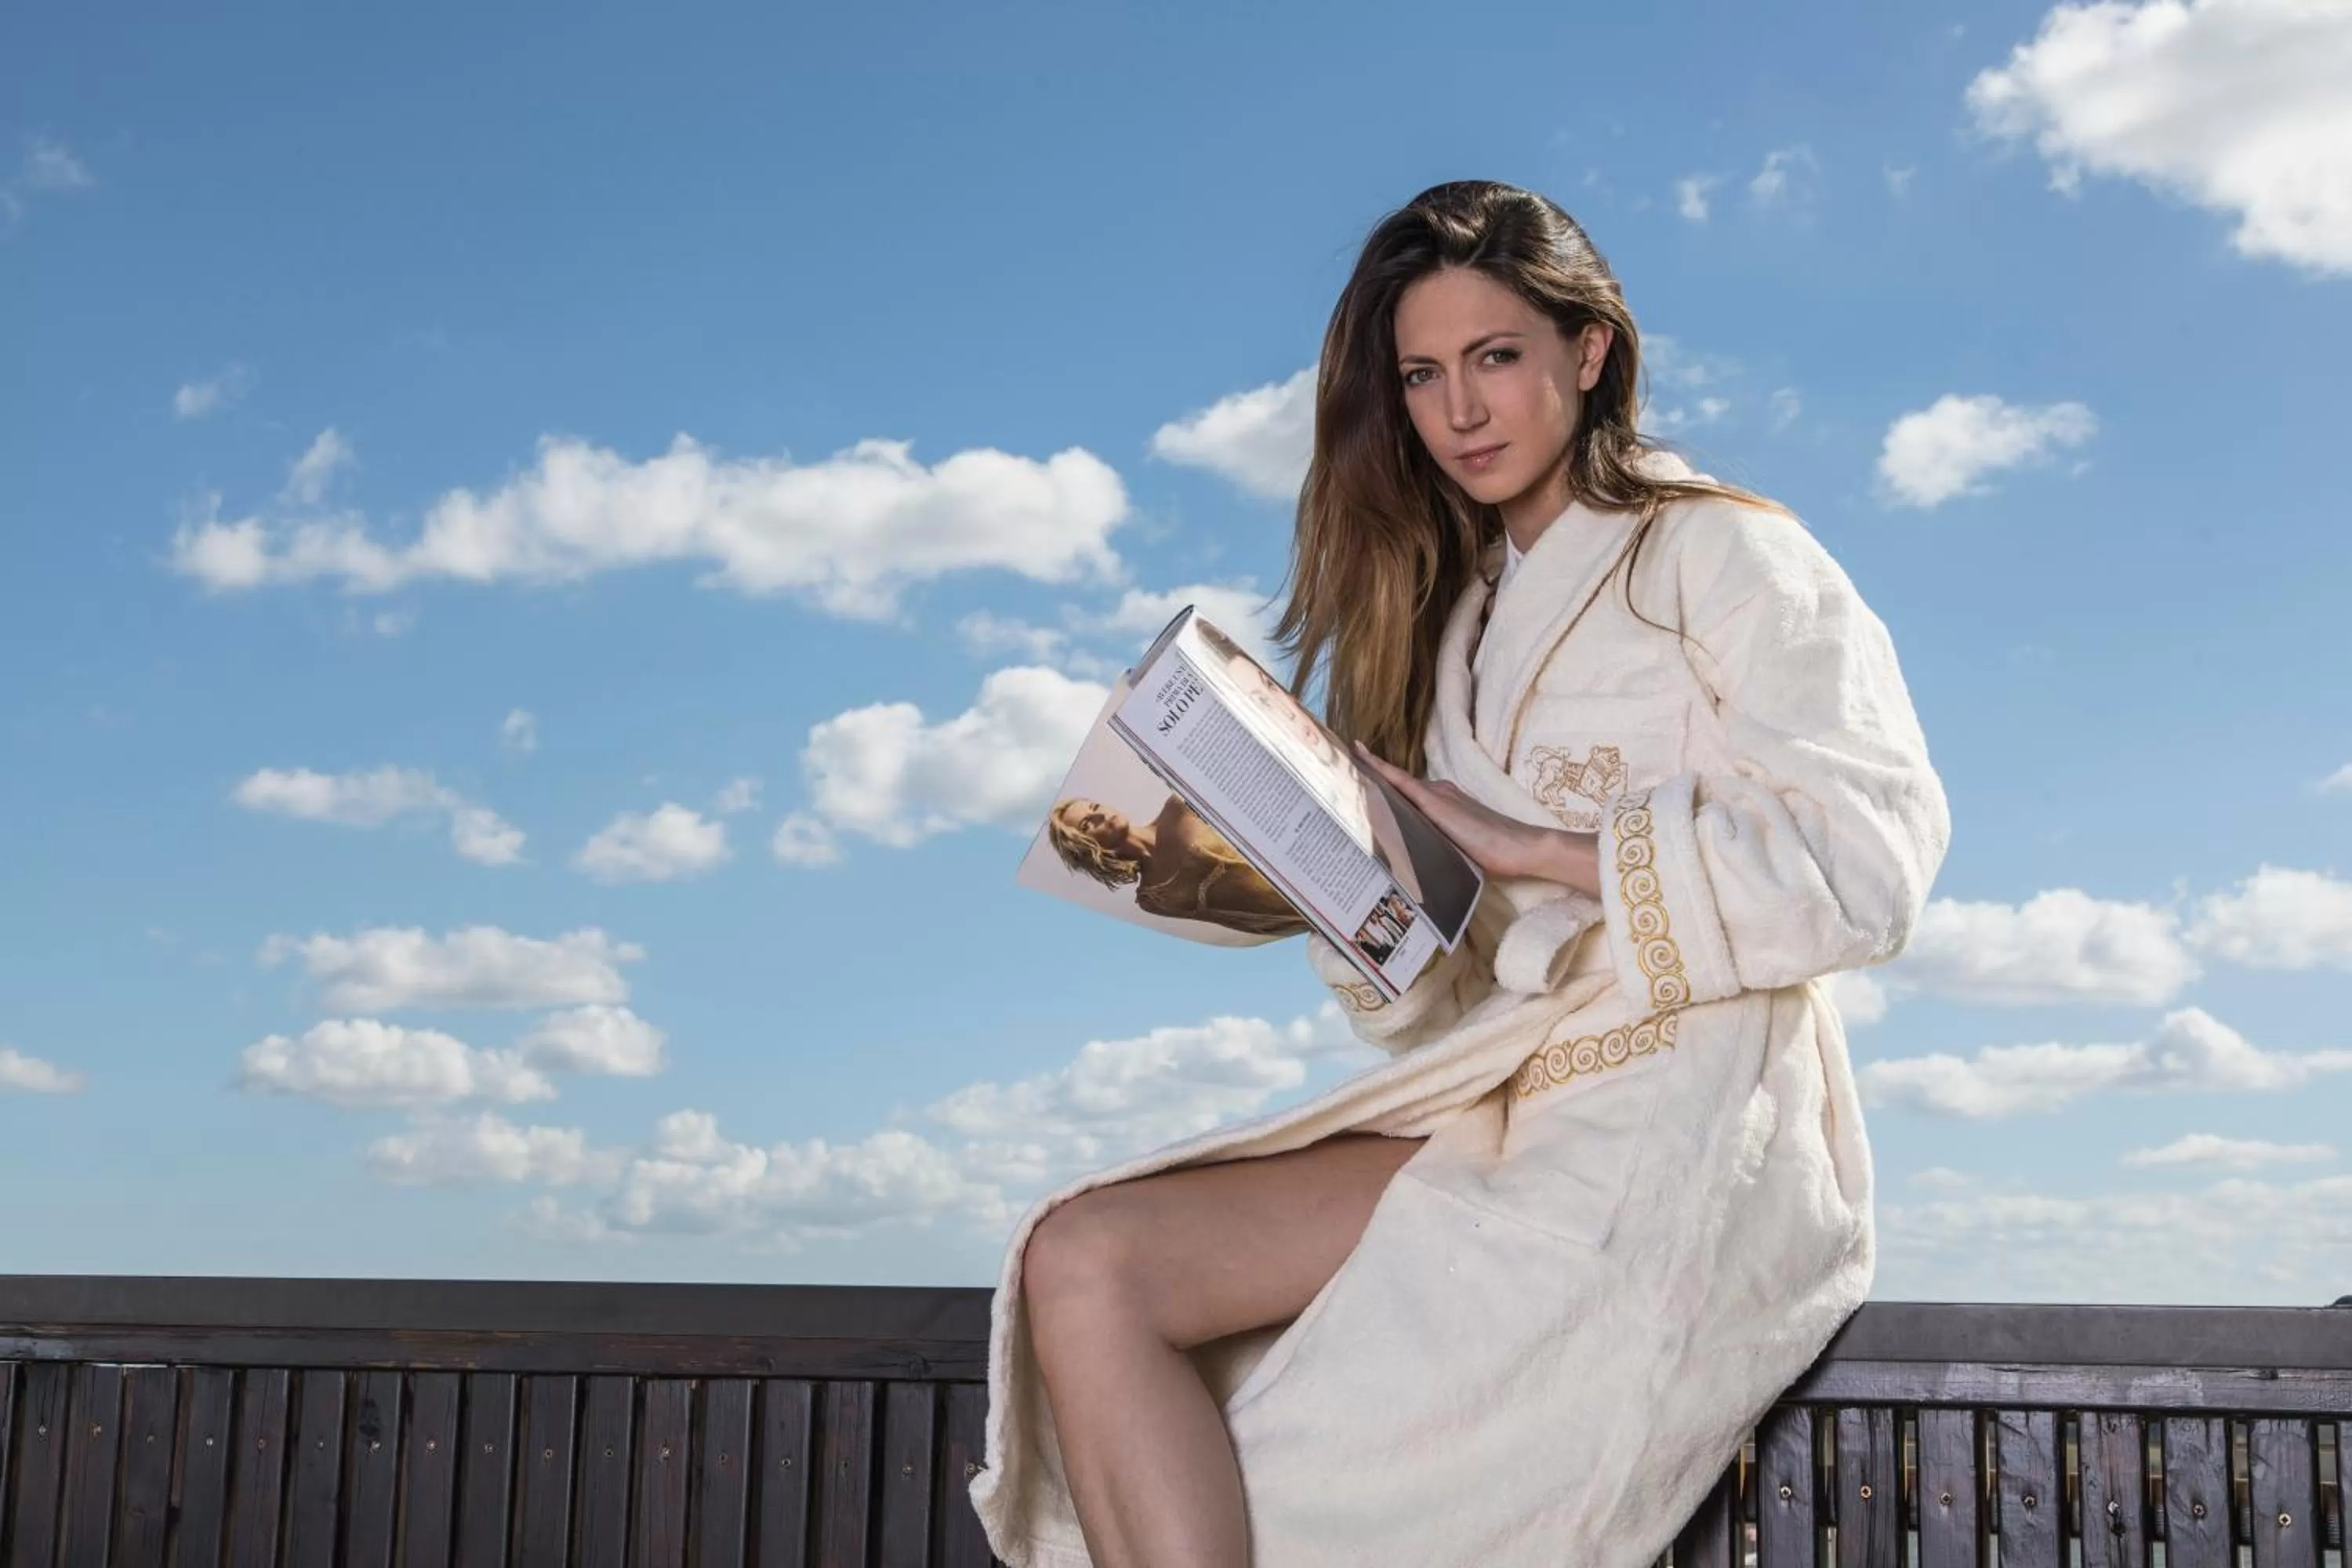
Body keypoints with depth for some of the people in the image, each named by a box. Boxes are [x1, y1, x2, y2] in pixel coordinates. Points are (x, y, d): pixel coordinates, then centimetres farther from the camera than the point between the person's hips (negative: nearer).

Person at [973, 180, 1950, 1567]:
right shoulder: (1456, 609, 21)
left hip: (1676, 1130, -6)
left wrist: (1535, 849, -13)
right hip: (1492, 1114, 6)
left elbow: (1867, 869, -11)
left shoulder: (1720, 557, 2)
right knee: (1086, 1260, -18)